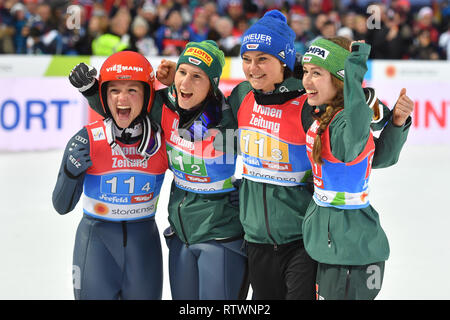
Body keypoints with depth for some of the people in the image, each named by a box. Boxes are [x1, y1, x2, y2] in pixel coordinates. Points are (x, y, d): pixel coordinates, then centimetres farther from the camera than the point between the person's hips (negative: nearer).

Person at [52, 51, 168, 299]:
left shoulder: (161, 139, -7)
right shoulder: (87, 140, -13)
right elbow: (62, 207, -9)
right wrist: (71, 172, -25)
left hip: (144, 241, 2)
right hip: (96, 239, -2)